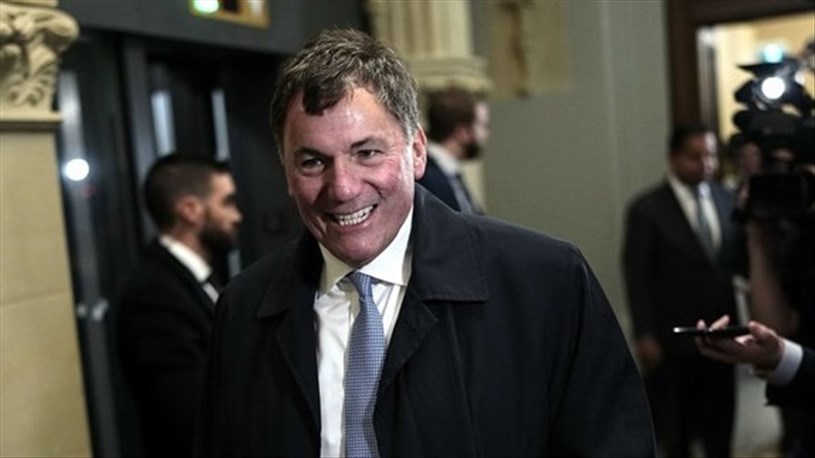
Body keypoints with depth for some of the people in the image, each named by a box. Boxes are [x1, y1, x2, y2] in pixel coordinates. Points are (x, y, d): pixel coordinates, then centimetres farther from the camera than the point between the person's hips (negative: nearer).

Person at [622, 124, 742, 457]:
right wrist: (644, 336, -12)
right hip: (671, 341, -4)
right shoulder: (646, 209, -8)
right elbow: (637, 278, -9)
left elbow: (737, 260, 11)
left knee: (719, 426, 14)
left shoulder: (727, 201, 6)